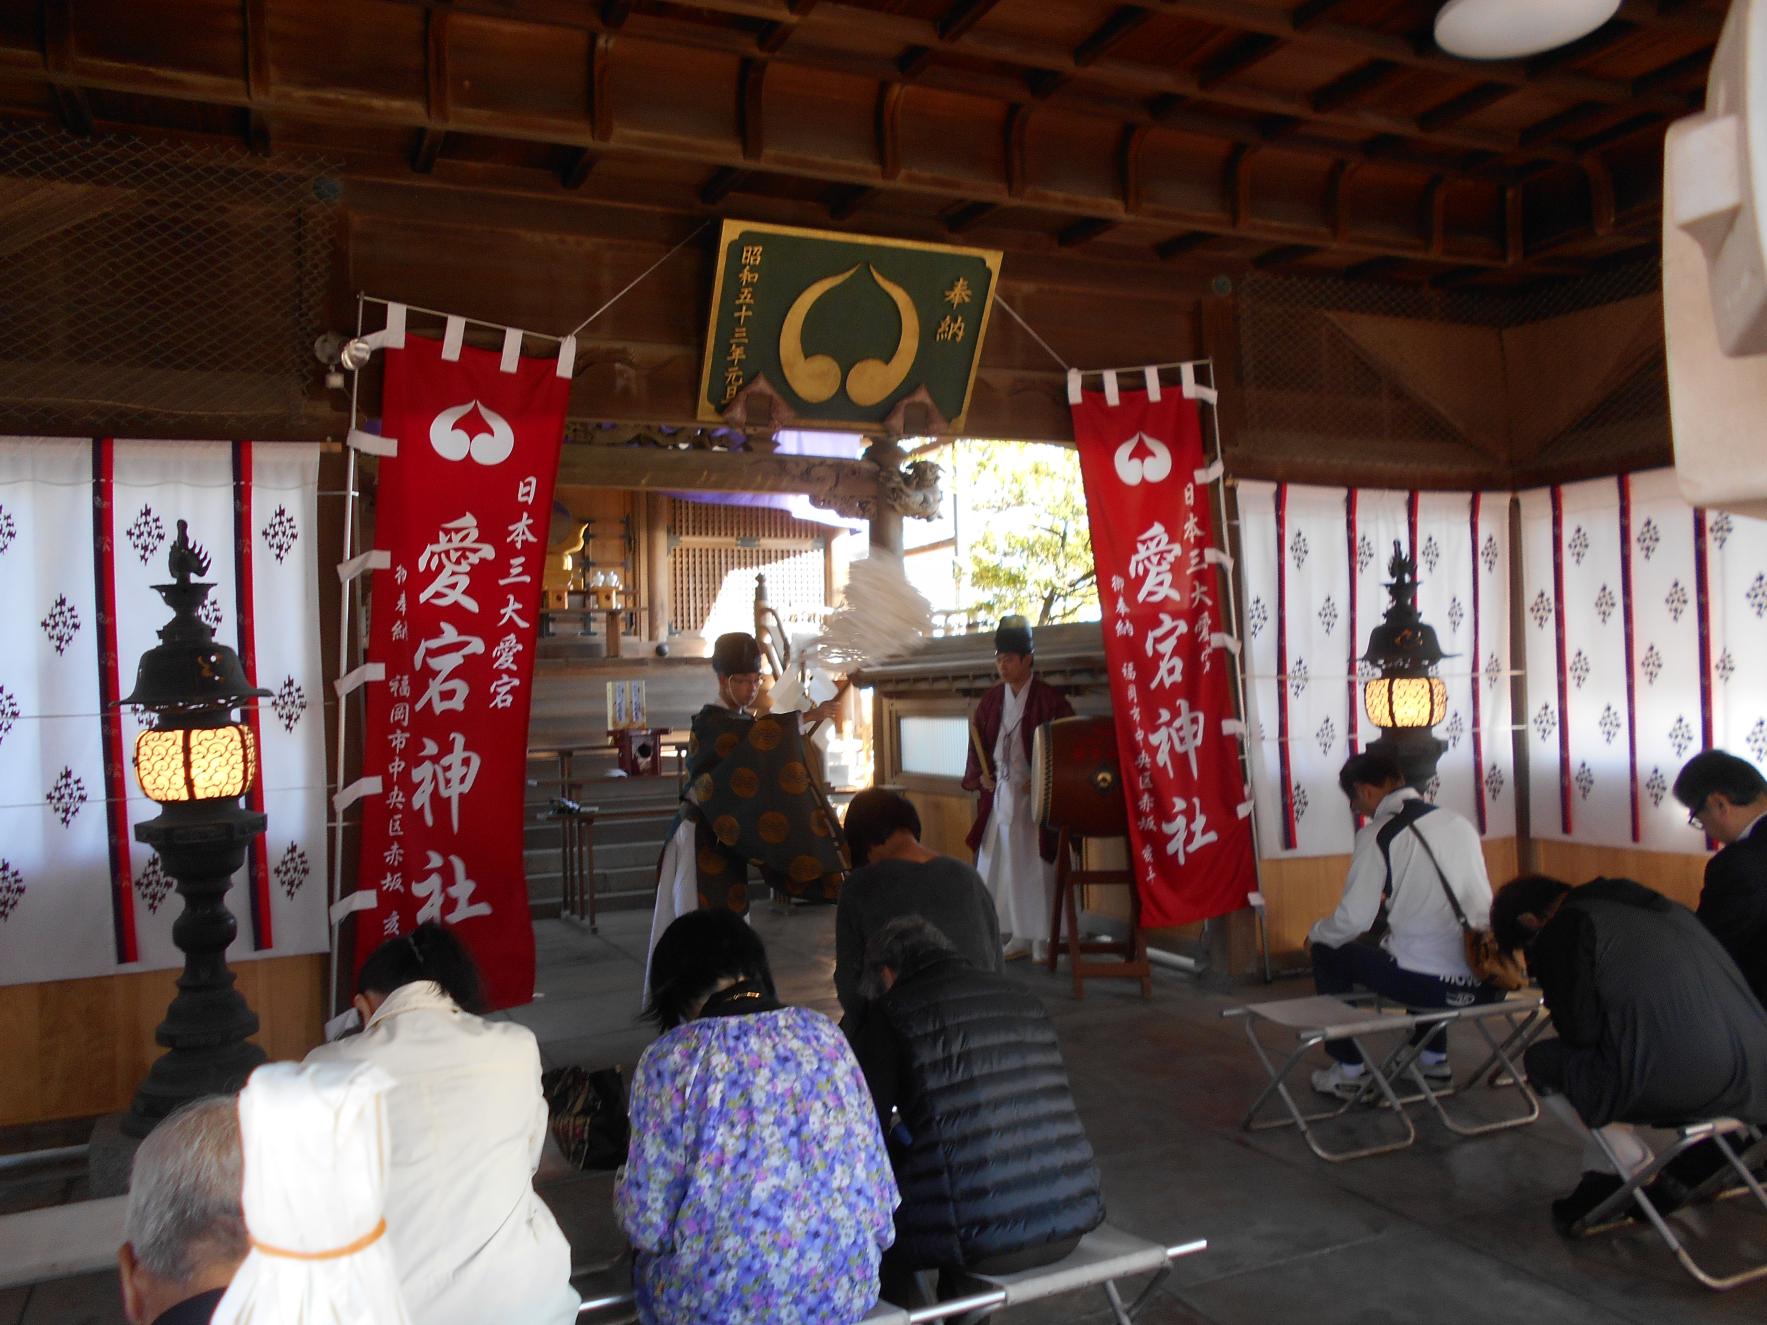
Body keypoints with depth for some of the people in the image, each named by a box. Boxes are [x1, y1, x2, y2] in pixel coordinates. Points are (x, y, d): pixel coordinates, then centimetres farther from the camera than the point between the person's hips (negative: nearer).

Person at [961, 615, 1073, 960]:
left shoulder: (1050, 699, -9)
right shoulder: (991, 699, 8)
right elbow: (978, 743, 16)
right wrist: (980, 776, 1)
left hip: (1036, 796, -5)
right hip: (1000, 795, 5)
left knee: (1037, 866, 0)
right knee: (1005, 865, 8)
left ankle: (1043, 938, 12)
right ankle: (1020, 936, 20)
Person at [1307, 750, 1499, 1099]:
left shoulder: (1378, 834, -8)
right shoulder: (1459, 822, 11)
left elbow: (1353, 919, -10)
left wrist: (1315, 932, 12)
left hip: (1430, 985, -7)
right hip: (1489, 985, 7)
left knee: (1329, 953, 14)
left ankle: (1348, 1072, 21)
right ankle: (1434, 1060, 41)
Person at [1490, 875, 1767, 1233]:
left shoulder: (1563, 930, -3)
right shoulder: (1650, 905, 20)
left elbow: (1579, 1032, -3)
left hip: (1673, 1083, -8)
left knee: (1542, 1060, 12)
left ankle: (1638, 1171, 15)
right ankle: (1604, 1184, 28)